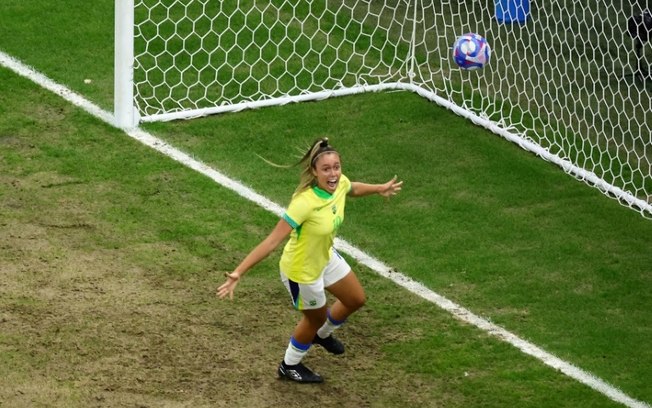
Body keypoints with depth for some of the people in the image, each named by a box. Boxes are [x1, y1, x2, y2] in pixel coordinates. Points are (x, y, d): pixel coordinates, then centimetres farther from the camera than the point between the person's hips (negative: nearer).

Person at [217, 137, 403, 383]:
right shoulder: (304, 203, -40)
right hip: (302, 270, -7)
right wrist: (238, 273, -42)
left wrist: (380, 188, 24)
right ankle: (289, 366, 47)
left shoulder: (340, 184, -18)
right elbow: (271, 242, -39)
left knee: (356, 300, 24)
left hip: (326, 258, 7)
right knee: (316, 317, 18)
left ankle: (322, 335, 55)